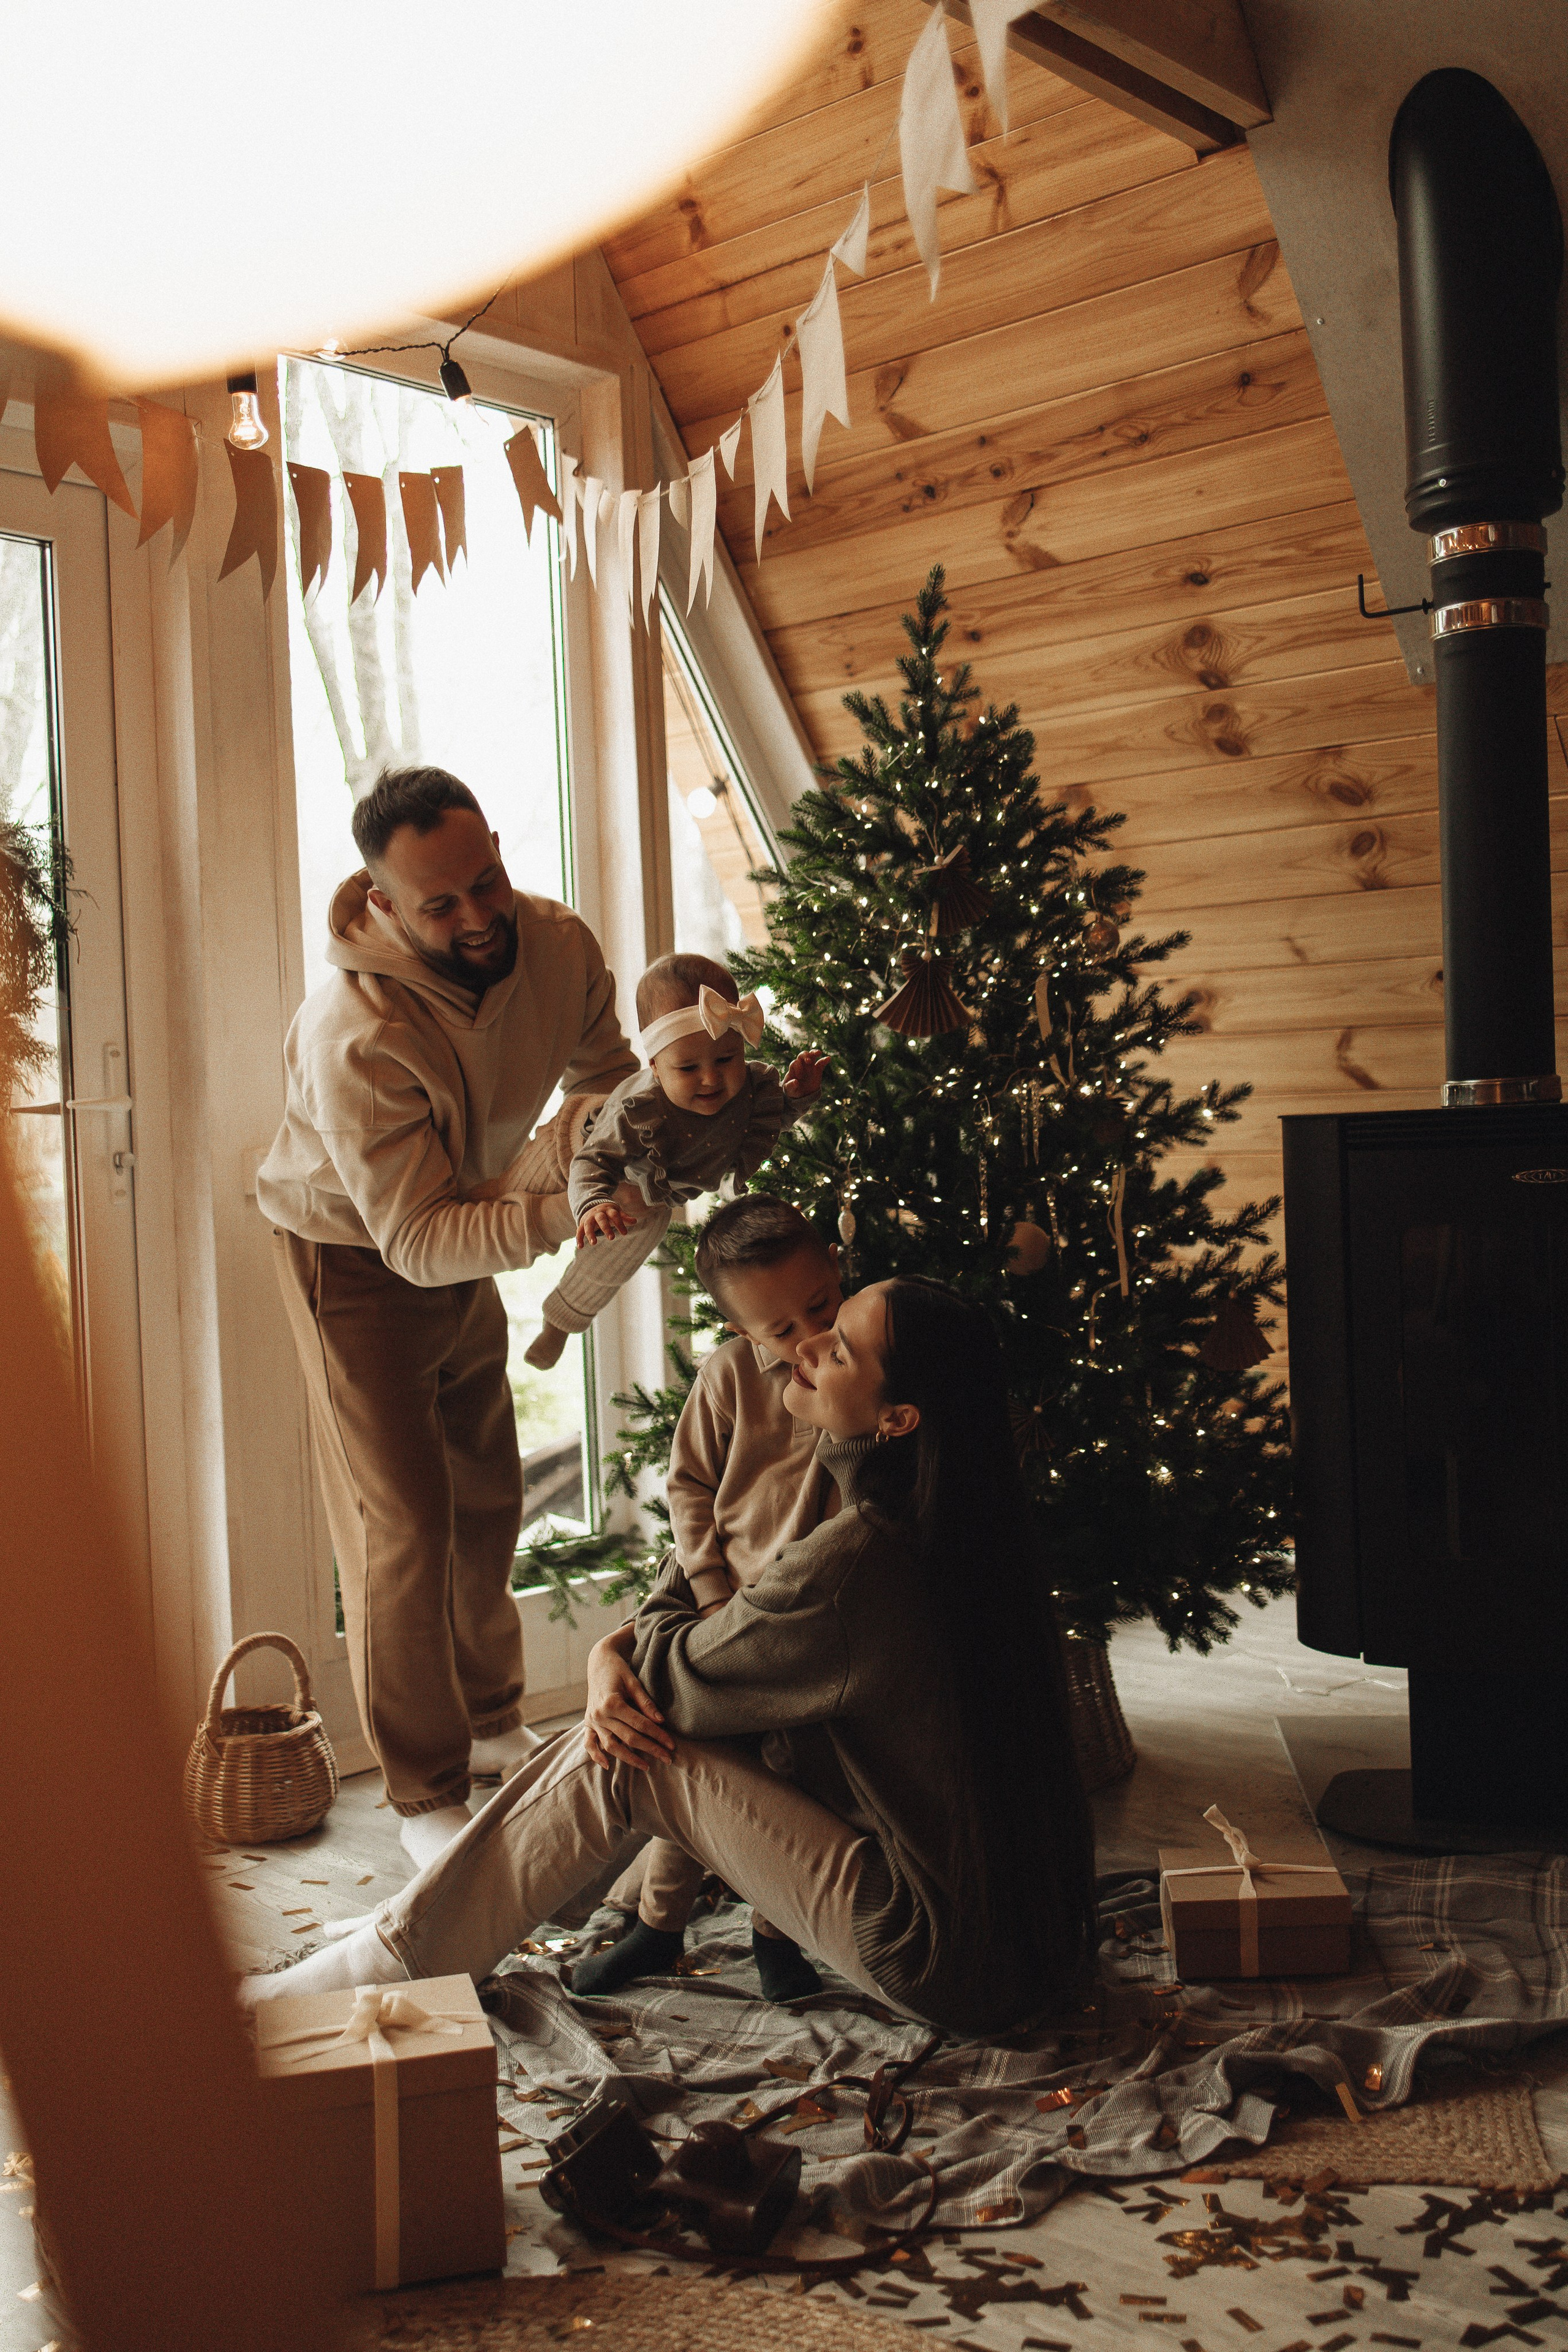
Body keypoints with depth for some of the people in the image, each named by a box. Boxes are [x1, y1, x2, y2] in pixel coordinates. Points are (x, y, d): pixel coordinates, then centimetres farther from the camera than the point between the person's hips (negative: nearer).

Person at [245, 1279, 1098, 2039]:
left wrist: (678, 1569, 9)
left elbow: (669, 1686, -11)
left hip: (948, 1964, -8)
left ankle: (380, 1973, 6)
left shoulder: (852, 1563, -27)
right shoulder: (963, 1520, 1)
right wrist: (615, 1658, -7)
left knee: (616, 1765, -7)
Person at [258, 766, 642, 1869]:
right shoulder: (355, 1034, -37)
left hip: (465, 1230, 7)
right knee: (404, 1527, -6)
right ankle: (427, 1795, 10)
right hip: (355, 1259, -6)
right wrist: (558, 1215, -48)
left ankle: (491, 1722, 38)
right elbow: (416, 1240, -36)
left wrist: (563, 1148, -24)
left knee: (491, 1496, 17)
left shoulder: (560, 943, -19)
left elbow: (607, 1077, -2)